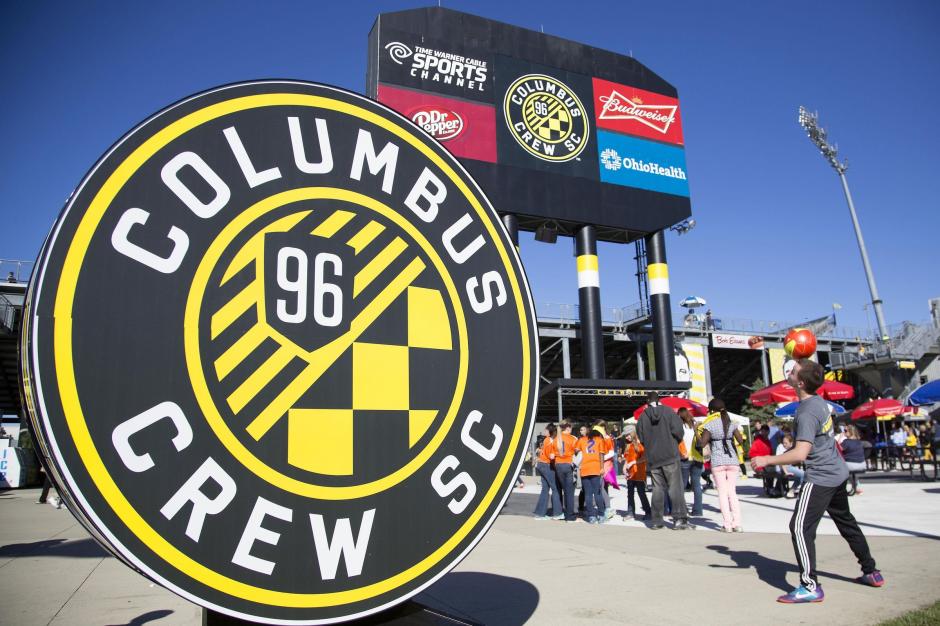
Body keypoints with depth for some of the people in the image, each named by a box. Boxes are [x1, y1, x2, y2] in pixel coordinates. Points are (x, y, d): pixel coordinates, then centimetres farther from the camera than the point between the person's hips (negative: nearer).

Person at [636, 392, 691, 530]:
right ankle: (680, 519, -7)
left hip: (652, 458, 3)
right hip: (670, 456, -3)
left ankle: (656, 521, 10)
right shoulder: (668, 411, -3)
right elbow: (677, 430, -9)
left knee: (657, 488, 9)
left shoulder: (642, 417, 3)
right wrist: (675, 442, 11)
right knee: (675, 487, 0)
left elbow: (641, 439, 5)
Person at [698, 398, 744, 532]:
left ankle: (727, 524, 0)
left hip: (718, 462, -3)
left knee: (722, 492, 2)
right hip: (732, 461, 3)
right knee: (732, 492, 9)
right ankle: (737, 523, 3)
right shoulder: (731, 423, 4)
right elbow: (741, 440, 2)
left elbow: (703, 443, -10)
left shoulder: (709, 424, -6)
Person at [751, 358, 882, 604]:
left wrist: (766, 460, -25)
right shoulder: (819, 400, 3)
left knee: (800, 527, -10)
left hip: (821, 478, -10)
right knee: (846, 522, 25)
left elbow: (800, 454, -31)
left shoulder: (806, 414, -24)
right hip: (838, 473, 10)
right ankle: (872, 572, 38)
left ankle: (810, 587, -10)